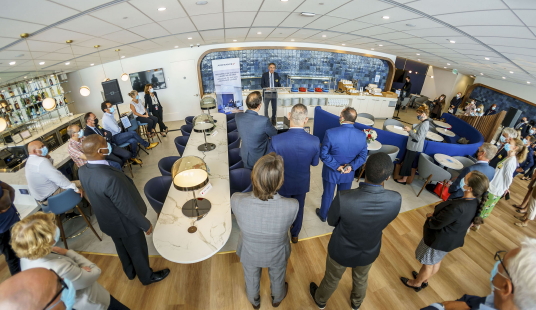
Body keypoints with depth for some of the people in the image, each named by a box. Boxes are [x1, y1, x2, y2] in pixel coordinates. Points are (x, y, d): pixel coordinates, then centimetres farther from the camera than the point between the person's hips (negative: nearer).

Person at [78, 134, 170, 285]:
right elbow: (128, 208, -28)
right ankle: (147, 276, 45)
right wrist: (145, 224, -16)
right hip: (124, 223, -7)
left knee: (122, 249, 31)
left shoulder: (82, 171, -14)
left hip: (107, 221, 7)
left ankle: (130, 272, 56)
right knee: (138, 251, 19)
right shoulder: (110, 178, -41)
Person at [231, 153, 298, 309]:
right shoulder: (292, 206, -38)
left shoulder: (236, 201, -37)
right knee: (277, 278, 35)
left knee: (251, 278, 35)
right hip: (277, 254, 0)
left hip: (249, 253, 1)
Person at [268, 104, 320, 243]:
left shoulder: (276, 140, -30)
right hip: (301, 184, 2)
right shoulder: (315, 141, -23)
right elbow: (314, 163, -6)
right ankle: (295, 234, 50)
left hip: (282, 184, -1)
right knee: (298, 209, 26)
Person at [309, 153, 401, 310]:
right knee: (361, 279, 35)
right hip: (369, 253, 3)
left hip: (340, 251, -2)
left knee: (332, 279, 28)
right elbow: (384, 222, -6)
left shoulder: (344, 198, -39)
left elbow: (331, 221, -17)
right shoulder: (396, 200, -28)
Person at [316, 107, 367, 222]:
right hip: (348, 173, 3)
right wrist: (352, 166, -16)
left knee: (327, 195, 20)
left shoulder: (331, 133, -26)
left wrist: (336, 166, -17)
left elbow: (323, 154, -21)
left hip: (331, 171, -2)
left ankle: (323, 215, 44)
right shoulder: (362, 135, -13)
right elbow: (363, 156, -7)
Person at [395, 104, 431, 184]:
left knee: (407, 163, 1)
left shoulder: (424, 124, -22)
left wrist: (410, 130, -20)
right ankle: (404, 177, 31)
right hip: (413, 146, 10)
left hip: (414, 148, -10)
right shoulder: (424, 122, 8)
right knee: (406, 162, 18)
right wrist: (410, 130, 3)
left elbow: (418, 137, -25)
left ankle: (404, 179, 13)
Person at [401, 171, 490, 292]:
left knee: (428, 263, 17)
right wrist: (435, 215, -1)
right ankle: (424, 280, 52)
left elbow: (436, 224, -28)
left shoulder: (458, 207, -39)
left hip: (440, 239, -8)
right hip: (454, 239, 8)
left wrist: (429, 217, -9)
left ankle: (416, 283, 41)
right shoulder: (476, 203, -10)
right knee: (437, 261, 29)